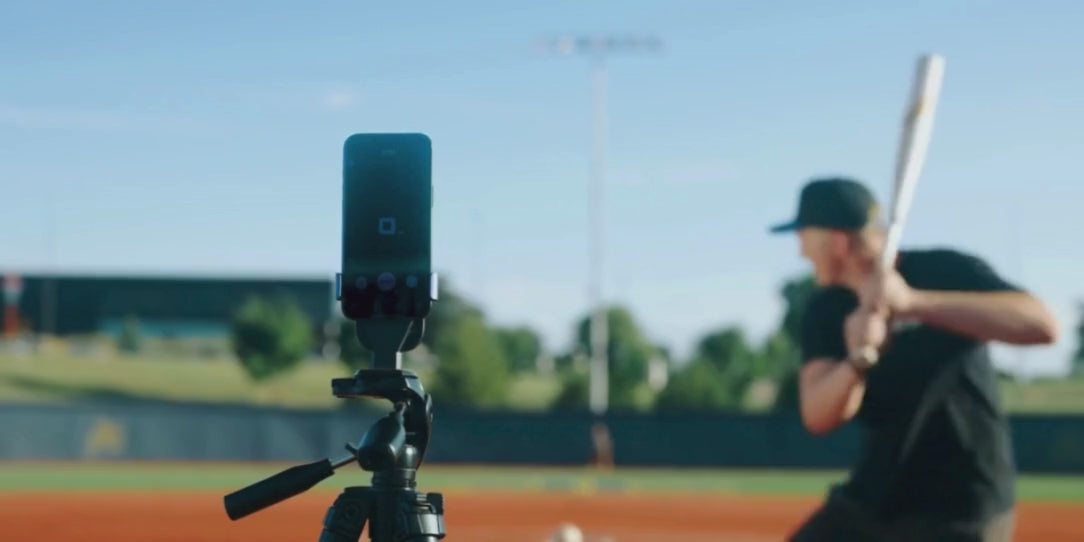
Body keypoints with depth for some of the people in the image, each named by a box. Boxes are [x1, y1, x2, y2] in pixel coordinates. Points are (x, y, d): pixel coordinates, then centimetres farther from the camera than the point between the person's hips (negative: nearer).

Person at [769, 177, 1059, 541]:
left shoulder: (945, 272, -13)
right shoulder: (827, 310, 2)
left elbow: (1042, 325, -30)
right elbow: (817, 417, -11)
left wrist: (913, 302, -37)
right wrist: (859, 358, -32)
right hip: (872, 500, 6)